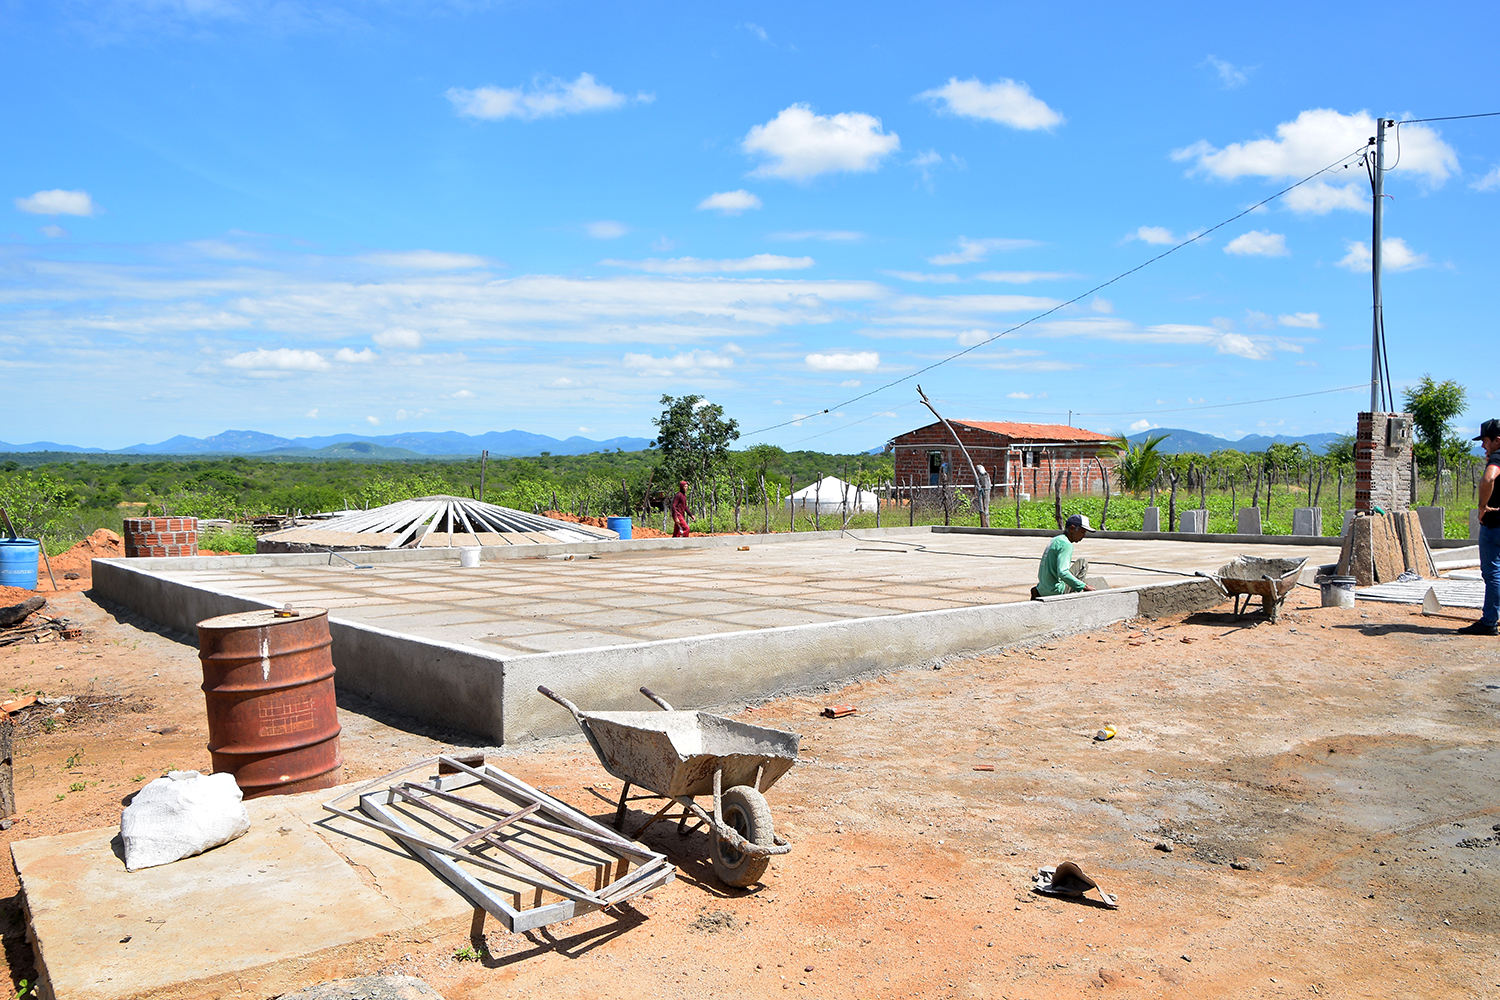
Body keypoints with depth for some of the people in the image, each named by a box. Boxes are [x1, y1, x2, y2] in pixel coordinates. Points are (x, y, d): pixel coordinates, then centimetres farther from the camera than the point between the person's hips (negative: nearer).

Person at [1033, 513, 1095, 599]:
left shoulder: (1054, 541, 16)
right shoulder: (1066, 545, -14)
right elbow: (1062, 573, -25)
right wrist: (1084, 586, -18)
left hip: (1042, 590, 8)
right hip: (1057, 591, -8)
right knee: (1083, 563, 1)